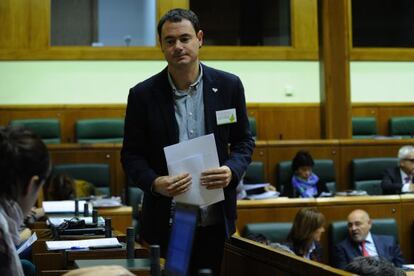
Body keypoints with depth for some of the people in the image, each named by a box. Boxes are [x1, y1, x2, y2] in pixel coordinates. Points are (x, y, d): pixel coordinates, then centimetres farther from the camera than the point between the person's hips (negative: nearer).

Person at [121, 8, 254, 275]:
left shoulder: (228, 85, 0)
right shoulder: (142, 95, -2)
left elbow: (244, 141, 9)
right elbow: (131, 154, 2)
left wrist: (232, 171, -12)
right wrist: (154, 182, -17)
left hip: (216, 221, 1)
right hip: (165, 223, -1)